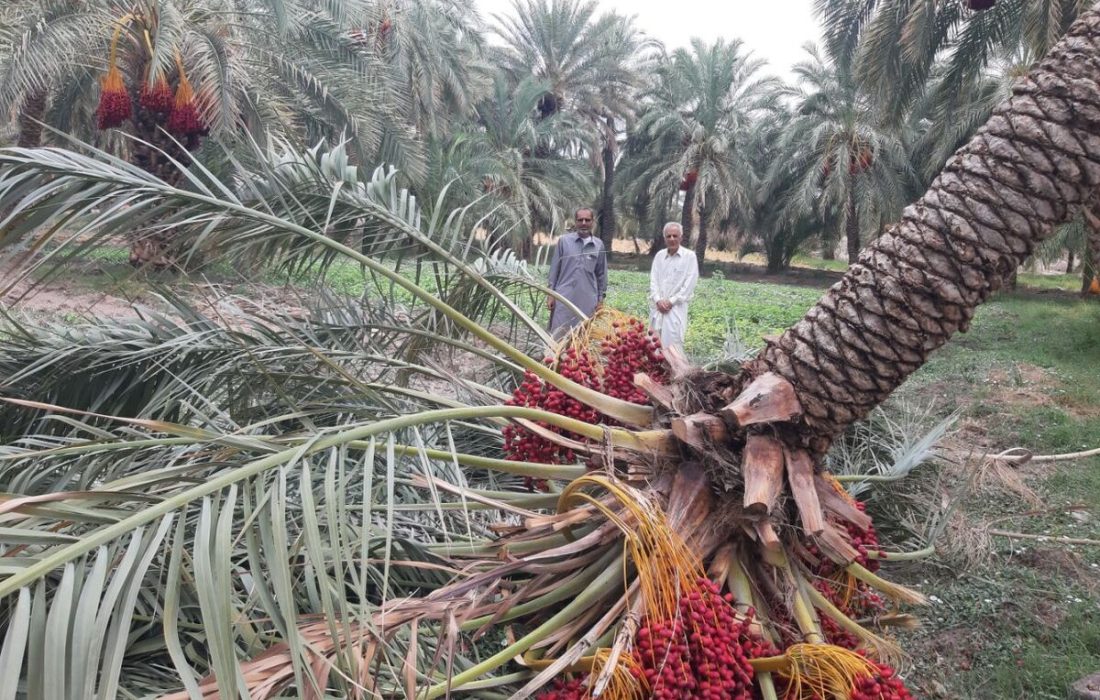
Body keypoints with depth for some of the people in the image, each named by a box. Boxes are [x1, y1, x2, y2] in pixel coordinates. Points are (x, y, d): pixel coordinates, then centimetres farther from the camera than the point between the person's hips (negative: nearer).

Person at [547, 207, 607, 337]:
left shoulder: (599, 245, 6)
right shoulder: (564, 241, 1)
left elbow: (601, 274, 11)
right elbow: (554, 268, 4)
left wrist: (600, 299, 9)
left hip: (587, 301, 2)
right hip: (564, 297, -1)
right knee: (559, 335, 0)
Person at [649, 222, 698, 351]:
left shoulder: (689, 256, -4)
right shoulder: (659, 255, 10)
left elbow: (689, 284, -8)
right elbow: (653, 280, 8)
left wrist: (671, 301, -11)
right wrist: (658, 300, -7)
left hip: (676, 308, -5)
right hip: (657, 307, 5)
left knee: (672, 346, -9)